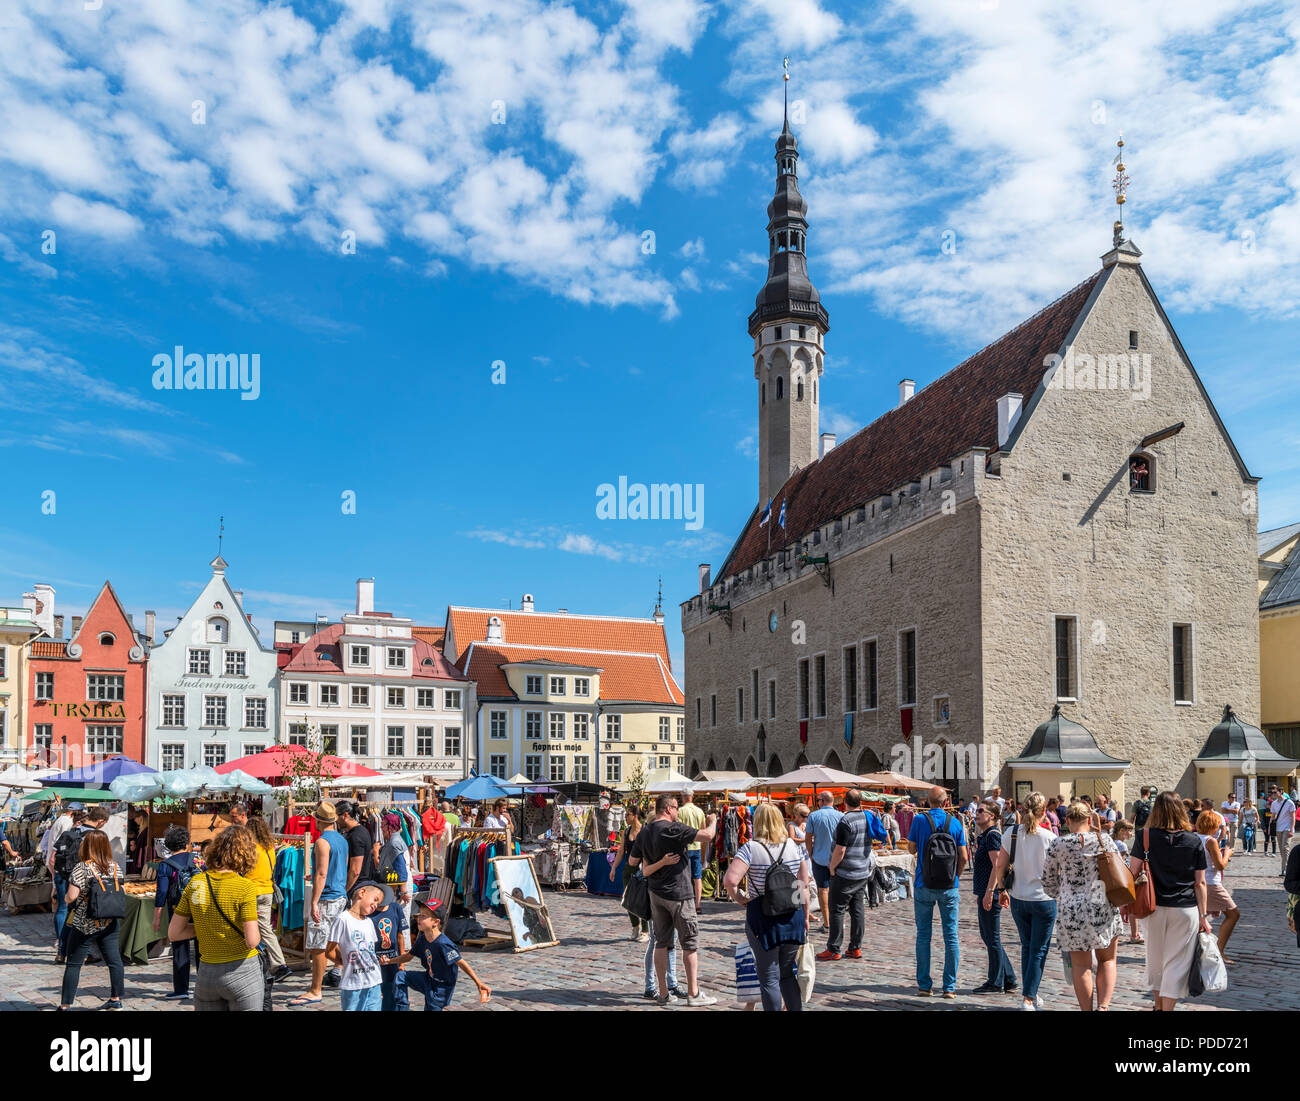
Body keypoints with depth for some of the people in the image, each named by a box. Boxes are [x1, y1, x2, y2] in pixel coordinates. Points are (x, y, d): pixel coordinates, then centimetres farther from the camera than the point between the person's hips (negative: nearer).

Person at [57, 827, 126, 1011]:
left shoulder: (81, 868, -13)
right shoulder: (115, 867, 3)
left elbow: (71, 896, -17)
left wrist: (68, 901, 4)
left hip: (84, 924, -5)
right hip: (110, 922, 5)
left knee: (73, 964, 4)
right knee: (114, 960, 10)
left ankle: (66, 1004, 6)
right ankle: (116, 999, 16)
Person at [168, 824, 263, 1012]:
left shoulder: (195, 883, 1)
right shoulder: (244, 887, -14)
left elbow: (173, 934, 5)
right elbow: (252, 941, -17)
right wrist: (257, 933, 4)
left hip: (207, 973, 4)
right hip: (242, 972, -4)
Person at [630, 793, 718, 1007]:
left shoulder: (643, 833, 6)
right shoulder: (673, 829, -17)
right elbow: (708, 836, -19)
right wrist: (711, 821, 1)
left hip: (656, 893, 7)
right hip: (679, 893, -7)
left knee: (661, 942, 10)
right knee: (690, 943, 3)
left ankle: (663, 993, 12)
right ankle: (693, 993, 4)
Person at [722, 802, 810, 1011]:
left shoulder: (750, 848, -11)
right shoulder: (794, 847, 1)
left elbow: (730, 880, -25)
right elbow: (804, 886, 6)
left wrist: (738, 897, -7)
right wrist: (805, 917, 15)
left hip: (763, 918, -4)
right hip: (793, 916, 4)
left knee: (769, 979, 7)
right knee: (787, 973, 21)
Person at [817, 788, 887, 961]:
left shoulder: (846, 821, -18)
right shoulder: (869, 817, 5)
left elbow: (840, 850, -20)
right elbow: (886, 838, 19)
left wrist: (832, 867, -8)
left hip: (845, 874, -8)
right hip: (864, 872, 8)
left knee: (837, 910, 0)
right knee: (858, 910, 11)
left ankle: (833, 950, 2)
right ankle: (855, 948, 14)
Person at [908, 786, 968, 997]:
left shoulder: (919, 820, -7)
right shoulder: (955, 823, -1)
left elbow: (911, 849, 3)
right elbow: (964, 857, 0)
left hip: (924, 885, -1)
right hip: (949, 887, 1)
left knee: (923, 935, 8)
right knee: (951, 936, 6)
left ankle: (924, 985, 9)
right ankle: (949, 986, 6)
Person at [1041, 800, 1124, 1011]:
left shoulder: (1057, 845, -4)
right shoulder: (1105, 841, -2)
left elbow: (1048, 882, 3)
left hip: (1071, 912, 0)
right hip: (1103, 909, 1)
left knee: (1081, 966, 9)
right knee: (1107, 960, 16)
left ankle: (1087, 1009, 12)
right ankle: (1104, 1005, -1)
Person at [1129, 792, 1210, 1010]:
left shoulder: (1145, 836, -5)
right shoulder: (1194, 841, -4)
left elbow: (1133, 873, -6)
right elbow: (1200, 883, -1)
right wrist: (1202, 916, 5)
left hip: (1155, 908, 1)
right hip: (1186, 909, -1)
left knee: (1155, 960, 17)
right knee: (1176, 963, 4)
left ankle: (1159, 1005, 33)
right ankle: (1167, 1007, 3)